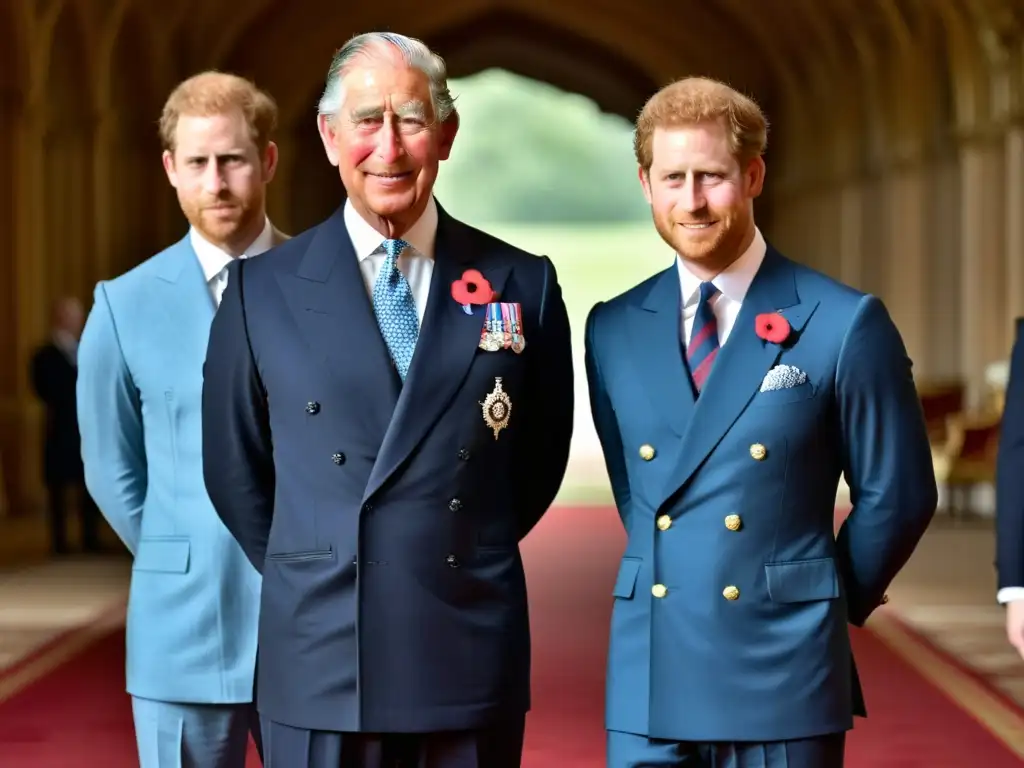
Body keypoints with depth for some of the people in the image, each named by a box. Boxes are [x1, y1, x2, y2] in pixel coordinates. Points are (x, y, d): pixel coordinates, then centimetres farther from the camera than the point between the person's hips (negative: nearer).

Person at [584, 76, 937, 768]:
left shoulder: (845, 324, -5)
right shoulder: (613, 330, 8)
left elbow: (897, 495, 1)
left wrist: (830, 604, 8)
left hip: (784, 681, -3)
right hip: (650, 682, 3)